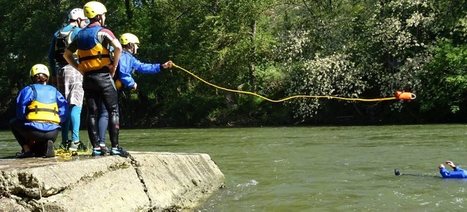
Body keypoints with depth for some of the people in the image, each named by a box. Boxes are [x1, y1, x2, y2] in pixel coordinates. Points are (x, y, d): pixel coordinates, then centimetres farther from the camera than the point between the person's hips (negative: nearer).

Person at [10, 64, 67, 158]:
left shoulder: (28, 90, 8)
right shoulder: (54, 91, 18)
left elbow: (20, 112, 4)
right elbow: (63, 111, 9)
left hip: (34, 130, -4)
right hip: (53, 133, 4)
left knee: (13, 123, 27)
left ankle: (27, 149, 12)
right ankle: (45, 146, 3)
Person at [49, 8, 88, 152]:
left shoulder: (57, 34, 18)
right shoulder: (78, 32, -2)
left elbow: (50, 56, 19)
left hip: (60, 71, 7)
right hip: (75, 70, -7)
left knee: (64, 106, 11)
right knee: (75, 106, -9)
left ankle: (65, 141, 11)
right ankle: (75, 141, -16)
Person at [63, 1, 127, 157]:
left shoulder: (81, 34, 14)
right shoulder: (103, 32, -5)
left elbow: (66, 54, 20)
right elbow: (118, 47, -22)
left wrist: (79, 68, 16)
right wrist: (114, 65, -9)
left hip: (87, 77, 6)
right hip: (103, 75, -6)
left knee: (92, 113, 7)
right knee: (113, 111, -1)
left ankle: (96, 147, 5)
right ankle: (115, 147, -6)